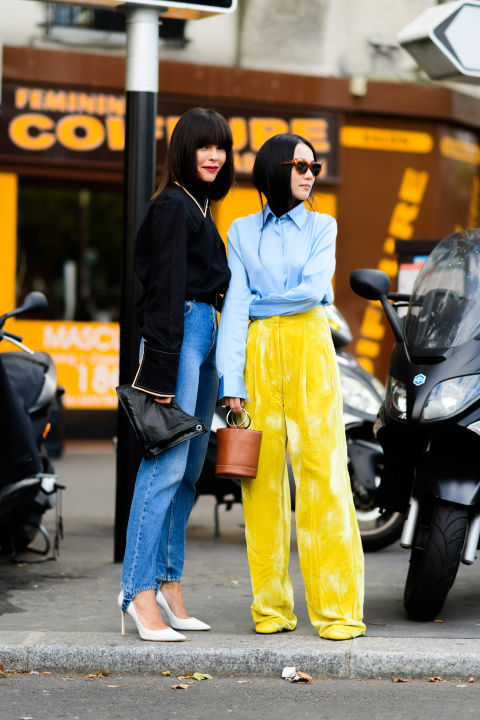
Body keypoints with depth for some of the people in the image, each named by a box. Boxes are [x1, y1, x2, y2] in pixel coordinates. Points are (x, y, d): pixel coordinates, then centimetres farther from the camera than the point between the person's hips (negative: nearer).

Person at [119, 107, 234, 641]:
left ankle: (169, 584, 13)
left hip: (204, 337, 10)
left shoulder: (199, 207, 20)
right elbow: (166, 291, -14)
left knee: (188, 471, 8)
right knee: (165, 466, -12)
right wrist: (162, 371, -18)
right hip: (178, 336, -10)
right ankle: (140, 591, -10)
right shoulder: (173, 206, -8)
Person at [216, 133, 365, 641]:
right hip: (258, 354, 1)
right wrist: (231, 380, -5)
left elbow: (314, 290, -5)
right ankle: (271, 605, 6)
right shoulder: (242, 231, 13)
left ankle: (338, 608, -7)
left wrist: (256, 300, 1)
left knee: (322, 471, -8)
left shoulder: (322, 227, 12)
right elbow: (234, 307, 4)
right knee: (263, 474, -2)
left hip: (309, 350, -1)